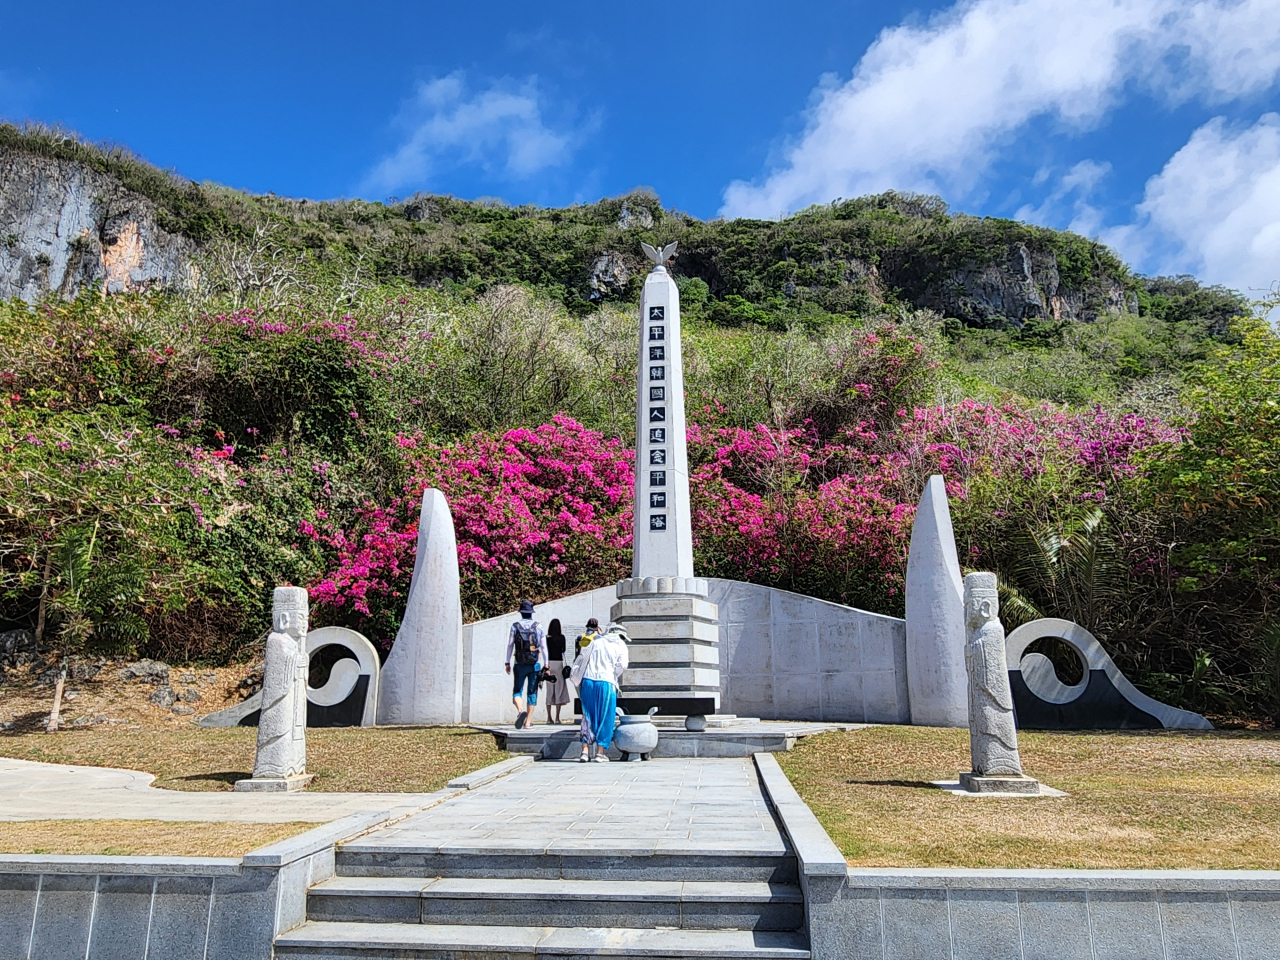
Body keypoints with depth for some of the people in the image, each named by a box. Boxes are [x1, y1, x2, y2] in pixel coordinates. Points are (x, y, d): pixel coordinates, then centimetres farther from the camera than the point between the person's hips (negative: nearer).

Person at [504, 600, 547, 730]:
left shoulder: (515, 625, 0)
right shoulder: (538, 626, 2)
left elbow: (510, 645, -1)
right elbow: (544, 647, 1)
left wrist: (507, 663, 5)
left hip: (520, 664, -1)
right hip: (535, 665, 1)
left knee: (517, 690, 7)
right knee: (532, 692, 8)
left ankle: (520, 710, -22)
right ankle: (528, 722, 8)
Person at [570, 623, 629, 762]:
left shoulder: (595, 642, 20)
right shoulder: (620, 645, 10)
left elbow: (581, 658, 15)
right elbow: (622, 664, -5)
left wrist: (575, 675, 22)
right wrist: (613, 676, 8)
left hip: (587, 681, 3)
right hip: (606, 683, -3)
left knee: (588, 716, 11)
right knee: (605, 718, 6)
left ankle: (585, 751, 8)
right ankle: (600, 753, 6)